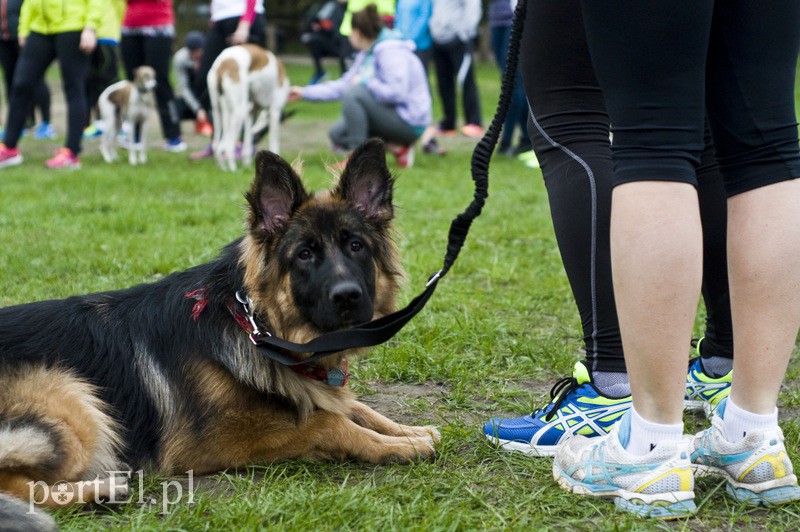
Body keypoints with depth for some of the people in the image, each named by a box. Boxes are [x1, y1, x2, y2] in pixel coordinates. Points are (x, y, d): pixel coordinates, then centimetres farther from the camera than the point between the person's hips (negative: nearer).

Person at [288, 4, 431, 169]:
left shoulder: (390, 51, -18)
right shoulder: (366, 54, 12)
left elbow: (397, 92, -29)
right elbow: (343, 85, 16)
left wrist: (365, 82, -15)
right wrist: (304, 92, 17)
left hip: (409, 123, -10)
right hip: (391, 114, 10)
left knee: (353, 93, -24)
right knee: (337, 133, 7)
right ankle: (397, 147, 3)